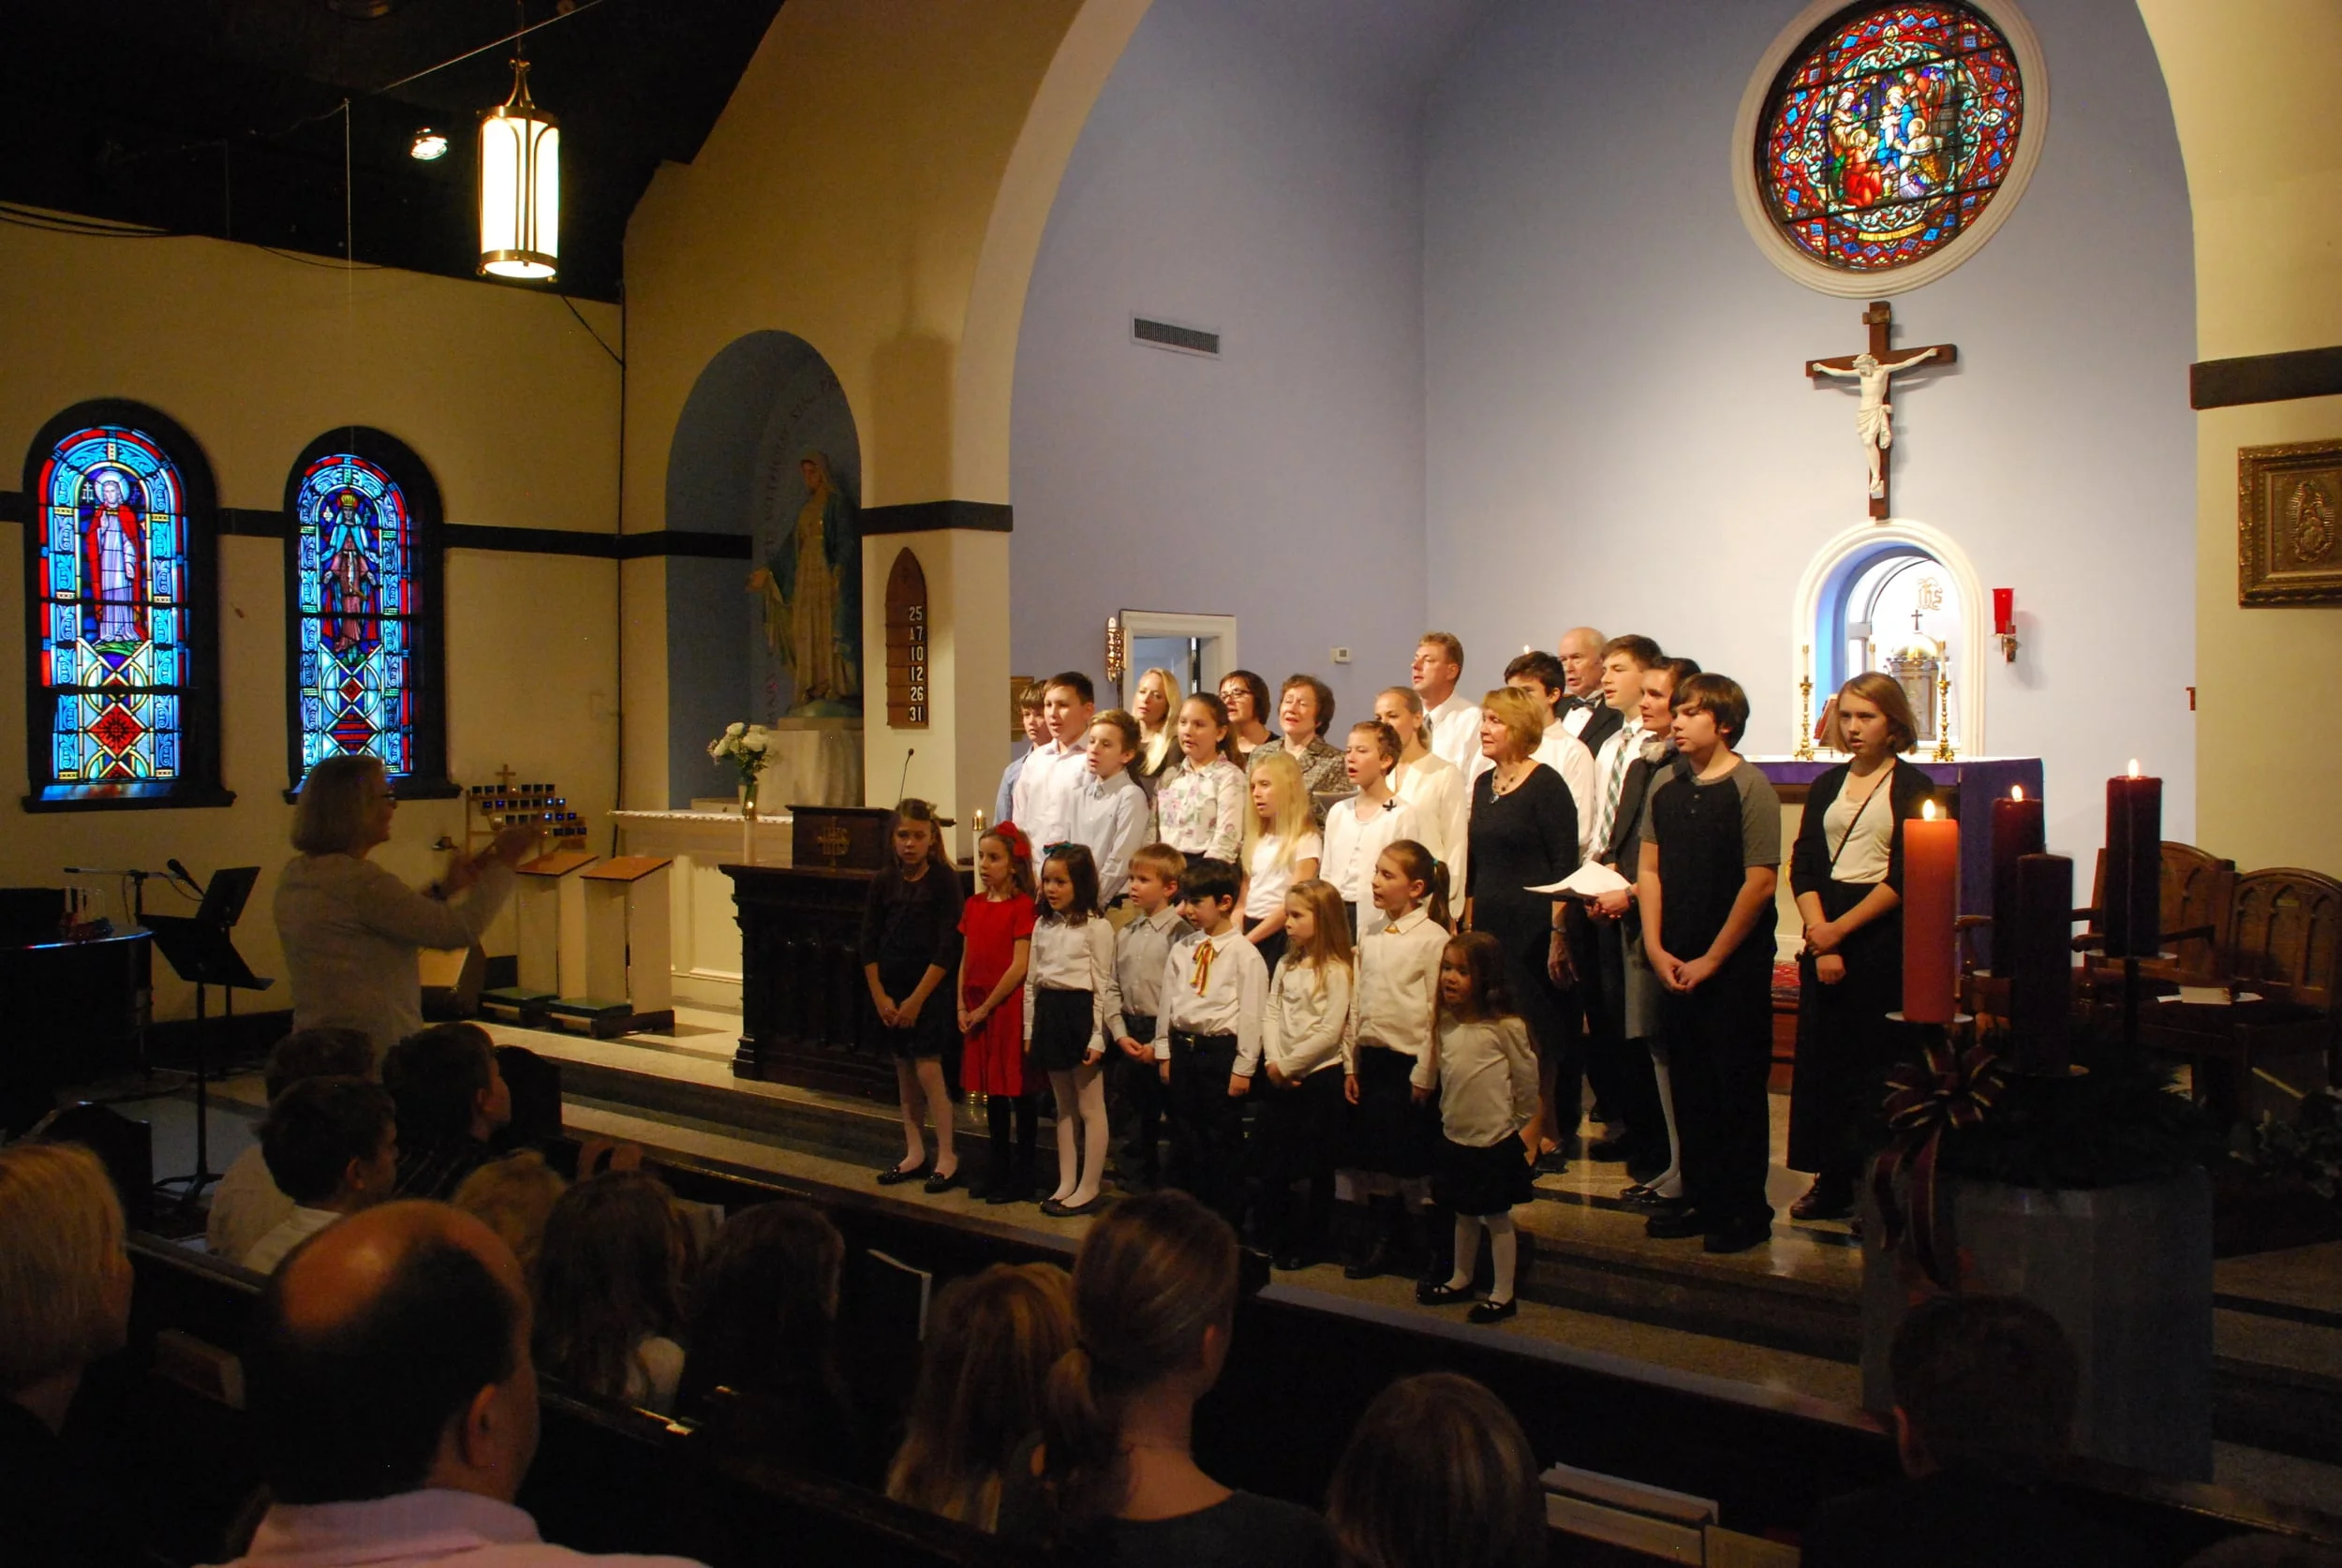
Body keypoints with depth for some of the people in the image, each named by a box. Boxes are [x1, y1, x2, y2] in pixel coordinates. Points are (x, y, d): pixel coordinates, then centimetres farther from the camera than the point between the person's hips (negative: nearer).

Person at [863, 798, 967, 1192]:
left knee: (928, 1068, -9)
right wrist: (880, 997, -3)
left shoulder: (945, 880, -8)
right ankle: (914, 1153, 19)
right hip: (890, 989, 5)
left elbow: (947, 948, -12)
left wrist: (916, 999, -13)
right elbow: (868, 945, 6)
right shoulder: (883, 882, 5)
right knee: (904, 1071, 10)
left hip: (931, 988, -5)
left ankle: (947, 1156, 1)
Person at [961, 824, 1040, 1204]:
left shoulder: (1023, 907, -11)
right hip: (977, 1012, 7)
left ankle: (1022, 1176, 10)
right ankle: (999, 1170, 24)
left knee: (1018, 1093, 2)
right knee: (991, 1092, 14)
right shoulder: (973, 906, 10)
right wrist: (963, 1007, 3)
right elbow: (966, 960, 13)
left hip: (1010, 1010, -7)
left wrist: (985, 1007, -12)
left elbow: (1019, 967, -15)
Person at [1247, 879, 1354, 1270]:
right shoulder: (1286, 965, 10)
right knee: (1270, 1164, 10)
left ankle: (1309, 1244, 15)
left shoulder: (1337, 970, -11)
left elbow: (1329, 1032, -16)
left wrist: (1288, 1065, -14)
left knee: (1319, 1169, 5)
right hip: (1279, 1077, 6)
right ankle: (1273, 1238, 23)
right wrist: (1272, 1062, -9)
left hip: (1320, 1076, -6)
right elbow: (1271, 1015, 6)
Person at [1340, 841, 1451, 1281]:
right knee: (1372, 1153, 10)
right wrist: (1350, 1063, 9)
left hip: (1408, 1060, -6)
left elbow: (1437, 1012, -10)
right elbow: (1357, 1002, 12)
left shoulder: (1433, 938, -9)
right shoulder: (1370, 935, 10)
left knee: (1406, 1157, 2)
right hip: (1370, 1057, 6)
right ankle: (1382, 1237, 21)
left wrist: (1425, 1074, -12)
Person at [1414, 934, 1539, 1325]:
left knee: (1497, 1218, 6)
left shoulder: (1505, 1027, -17)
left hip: (1496, 1142, -6)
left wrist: (1526, 1124, 2)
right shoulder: (1445, 1024, 0)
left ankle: (1503, 1295, 16)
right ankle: (1461, 1280, 34)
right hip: (1455, 1137, 6)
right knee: (1464, 1215, 20)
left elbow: (1526, 1078, -7)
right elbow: (1430, 1068, 13)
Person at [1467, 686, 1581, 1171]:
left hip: (1535, 926, -6)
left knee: (1537, 1036, -1)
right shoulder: (1484, 784, 12)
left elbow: (1565, 864, -12)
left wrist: (1559, 935, -17)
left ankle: (1549, 1135, 11)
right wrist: (1468, 922, 13)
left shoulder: (1546, 785, -9)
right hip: (1490, 926, 7)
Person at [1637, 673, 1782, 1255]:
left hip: (1735, 964, -5)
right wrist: (1657, 950, -1)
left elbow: (1760, 882, -12)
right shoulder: (1664, 786, 7)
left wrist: (1711, 960, -11)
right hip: (1675, 965, 5)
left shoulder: (1750, 787, -9)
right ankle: (1700, 1198, 22)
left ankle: (1747, 1209, 12)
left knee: (1739, 1086, 2)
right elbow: (1650, 870, 9)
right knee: (1689, 1083, 11)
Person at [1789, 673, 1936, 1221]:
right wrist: (1820, 940, -9)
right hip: (1824, 935, 5)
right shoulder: (1826, 786, 13)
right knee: (1821, 1058, 5)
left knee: (1876, 1062, -3)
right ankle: (1831, 1181, 13)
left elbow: (1903, 878, -9)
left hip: (1882, 936, -5)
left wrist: (1841, 929, -14)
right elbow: (1802, 867, 4)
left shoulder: (1912, 787, -1)